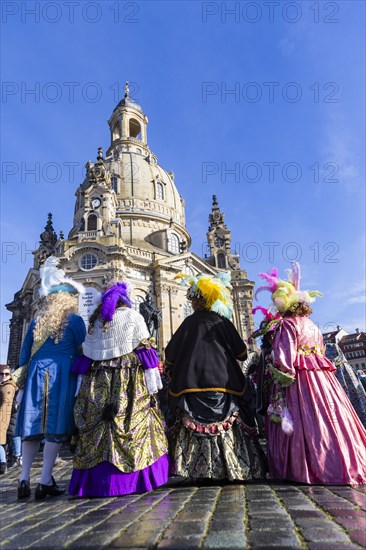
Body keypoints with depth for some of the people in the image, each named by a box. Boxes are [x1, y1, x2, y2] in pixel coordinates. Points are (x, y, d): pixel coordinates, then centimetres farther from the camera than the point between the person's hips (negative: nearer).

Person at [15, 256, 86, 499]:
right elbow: (81, 352, 1)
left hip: (37, 375, 5)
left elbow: (25, 352, 16)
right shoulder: (75, 320, -1)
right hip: (62, 375, -5)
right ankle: (45, 482, 2)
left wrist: (24, 379, 24)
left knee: (34, 425, 12)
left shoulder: (37, 321, 12)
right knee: (56, 426, -1)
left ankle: (24, 479, 14)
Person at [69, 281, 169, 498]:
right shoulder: (133, 316, 3)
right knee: (133, 424, 0)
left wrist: (84, 388, 17)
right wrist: (153, 385, -4)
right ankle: (135, 478, 2)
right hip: (129, 382, -4)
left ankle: (98, 481, 12)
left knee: (97, 427, 7)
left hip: (99, 383, 4)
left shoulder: (95, 322, 15)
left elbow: (86, 357, 13)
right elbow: (144, 349, -5)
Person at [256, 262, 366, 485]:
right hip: (323, 377, 8)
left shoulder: (287, 324, -8)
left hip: (300, 380, -8)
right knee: (331, 418, 11)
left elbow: (284, 358, -15)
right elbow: (321, 352, 18)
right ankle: (347, 464, 17)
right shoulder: (313, 325, 15)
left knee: (304, 424, -2)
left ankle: (313, 469, 3)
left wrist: (282, 381, -12)